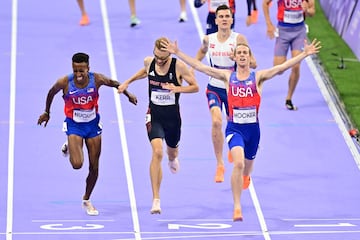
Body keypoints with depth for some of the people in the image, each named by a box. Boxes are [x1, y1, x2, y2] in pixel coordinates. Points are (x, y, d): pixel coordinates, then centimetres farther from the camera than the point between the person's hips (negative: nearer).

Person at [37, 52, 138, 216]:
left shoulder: (97, 79, -18)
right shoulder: (64, 83, -21)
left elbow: (114, 83, 4)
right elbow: (51, 93, 1)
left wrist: (128, 94, 4)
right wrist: (46, 113, 12)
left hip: (93, 124, 2)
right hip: (74, 125, -2)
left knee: (94, 168, 6)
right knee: (77, 164, -21)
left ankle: (86, 200, 28)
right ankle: (69, 148, 15)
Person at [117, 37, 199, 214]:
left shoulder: (179, 66, -15)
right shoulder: (149, 62, -6)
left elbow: (195, 87, -7)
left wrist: (177, 88, -23)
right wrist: (128, 82, 19)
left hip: (172, 116, 0)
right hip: (154, 115, 0)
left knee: (172, 150, 23)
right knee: (157, 152, -21)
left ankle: (172, 159, 68)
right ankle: (156, 199, -21)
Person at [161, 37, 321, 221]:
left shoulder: (258, 77, 0)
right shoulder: (228, 76, 2)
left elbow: (282, 67, -10)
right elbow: (199, 66, 3)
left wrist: (305, 54, -20)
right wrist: (177, 53, -1)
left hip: (253, 128, 2)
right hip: (234, 128, -1)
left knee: (247, 165, 19)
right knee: (238, 163, -23)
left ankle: (243, 179, 59)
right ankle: (237, 206, -20)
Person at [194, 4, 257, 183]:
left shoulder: (238, 39, -10)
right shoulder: (209, 39, 0)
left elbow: (253, 63, -10)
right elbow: (202, 51, 24)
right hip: (214, 87, 0)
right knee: (216, 122, -23)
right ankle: (219, 164, -16)